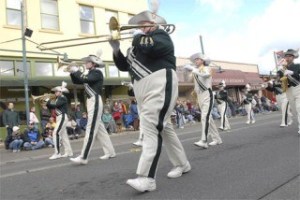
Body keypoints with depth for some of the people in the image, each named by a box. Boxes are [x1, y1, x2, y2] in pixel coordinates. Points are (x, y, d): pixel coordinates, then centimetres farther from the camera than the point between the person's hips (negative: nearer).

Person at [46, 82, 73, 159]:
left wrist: (48, 100, -10)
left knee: (56, 133, -13)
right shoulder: (58, 99, 18)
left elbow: (55, 105, -24)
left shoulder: (63, 98, -10)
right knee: (63, 135, 10)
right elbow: (51, 107, 17)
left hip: (62, 117, -10)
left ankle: (57, 153, -11)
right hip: (59, 118, 10)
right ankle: (69, 152, 16)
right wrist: (47, 101, 2)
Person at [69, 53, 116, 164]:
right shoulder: (91, 73, 20)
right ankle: (110, 152, 18)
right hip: (91, 102, 9)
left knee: (90, 129, -11)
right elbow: (76, 81, 21)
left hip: (95, 101, -9)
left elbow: (85, 79, -21)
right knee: (99, 128, 10)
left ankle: (83, 157, -11)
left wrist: (76, 70, -8)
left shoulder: (97, 72, -5)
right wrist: (72, 72, 6)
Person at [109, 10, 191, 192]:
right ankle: (182, 164, 26)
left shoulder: (160, 35, 5)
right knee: (163, 127, 12)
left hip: (159, 87, -9)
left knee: (151, 128, -18)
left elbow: (151, 48, -19)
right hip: (143, 91, 9)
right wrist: (116, 49, 6)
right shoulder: (138, 45, 26)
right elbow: (124, 66, 20)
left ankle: (147, 179, -19)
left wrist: (139, 36, 0)